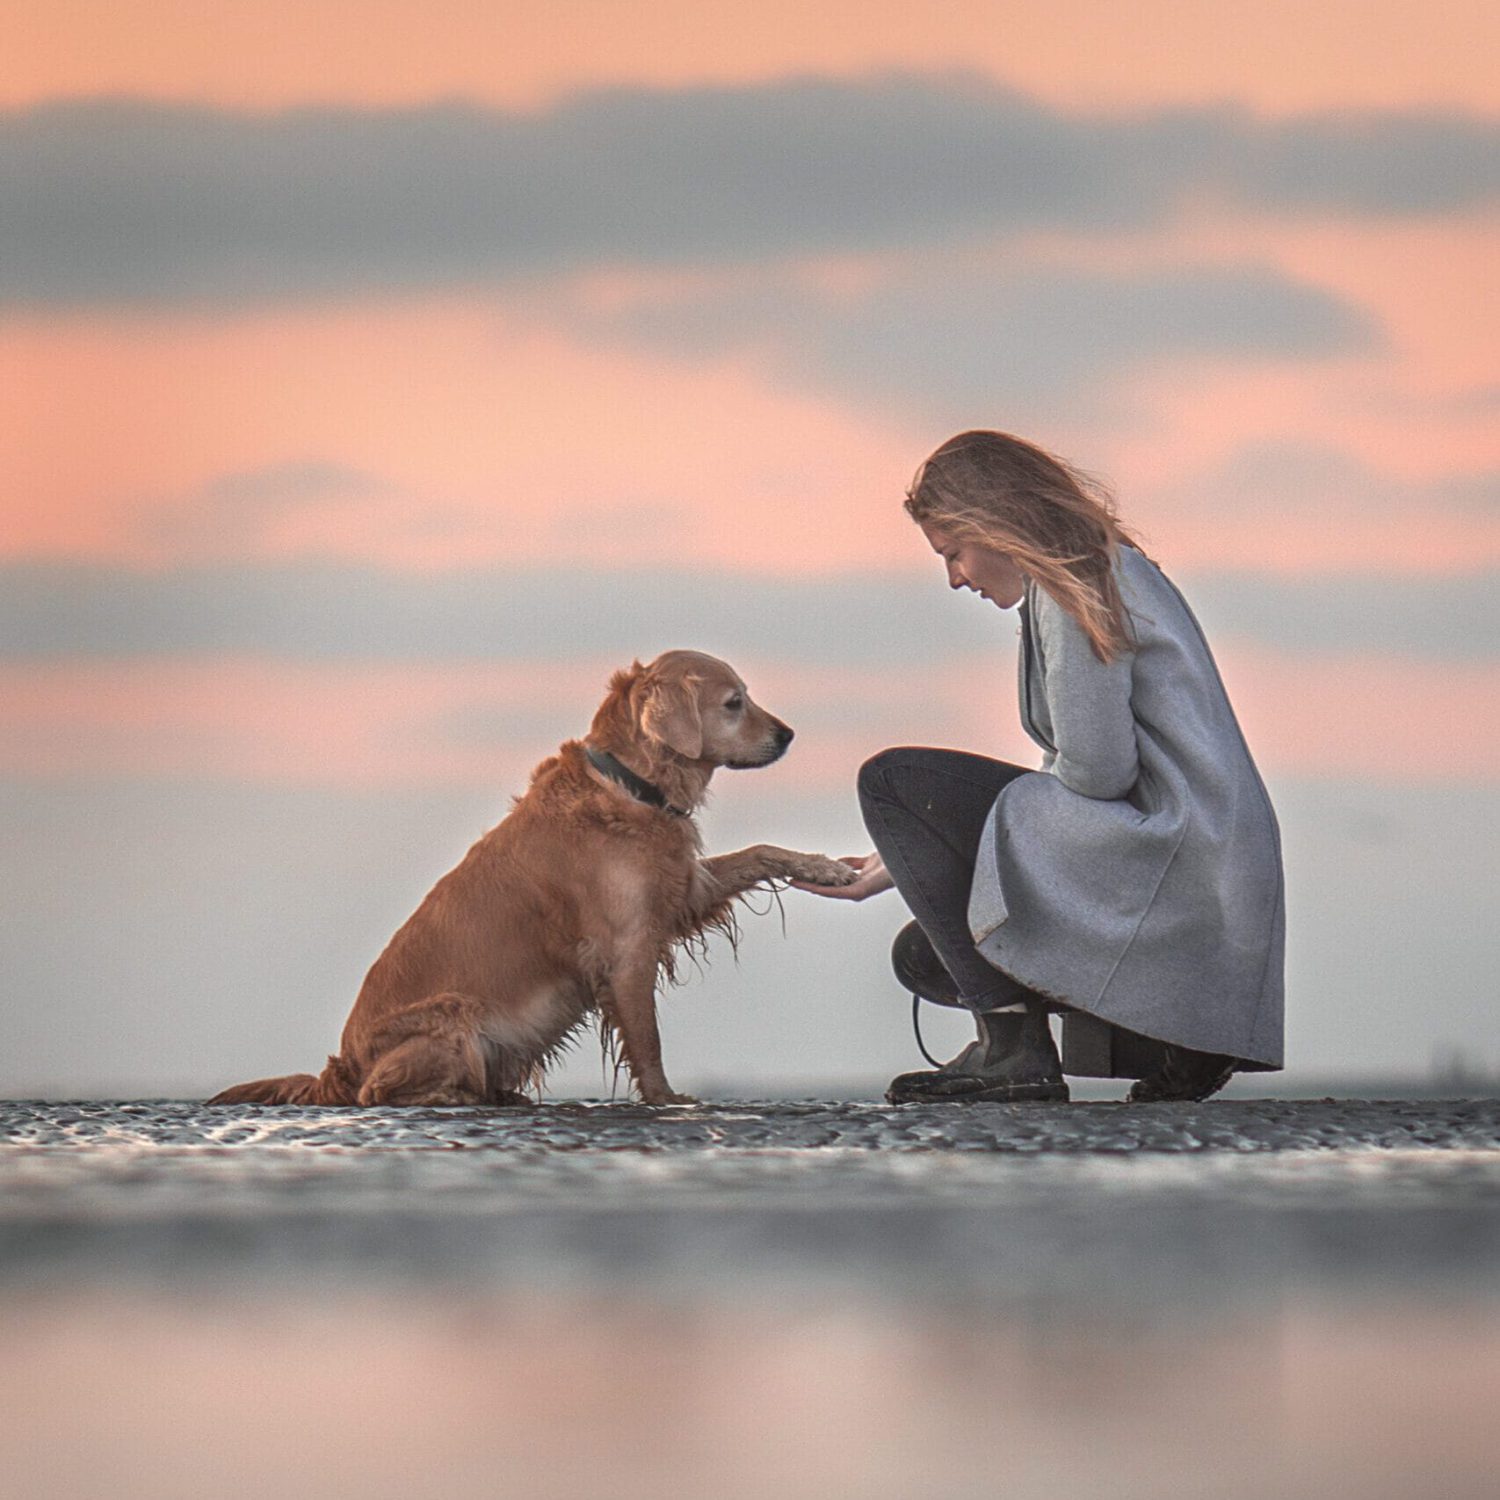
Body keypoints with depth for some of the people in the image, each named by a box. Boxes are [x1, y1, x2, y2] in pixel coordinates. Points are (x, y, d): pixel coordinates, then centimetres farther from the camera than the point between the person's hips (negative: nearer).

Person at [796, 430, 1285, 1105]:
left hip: (1167, 858, -10)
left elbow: (1096, 770, -19)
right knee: (923, 954, 17)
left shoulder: (1074, 585, -9)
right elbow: (1086, 764, 22)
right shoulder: (1106, 572, 22)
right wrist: (899, 864, 21)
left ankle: (1012, 1046, -13)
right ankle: (1180, 1023, 5)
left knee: (891, 780, -8)